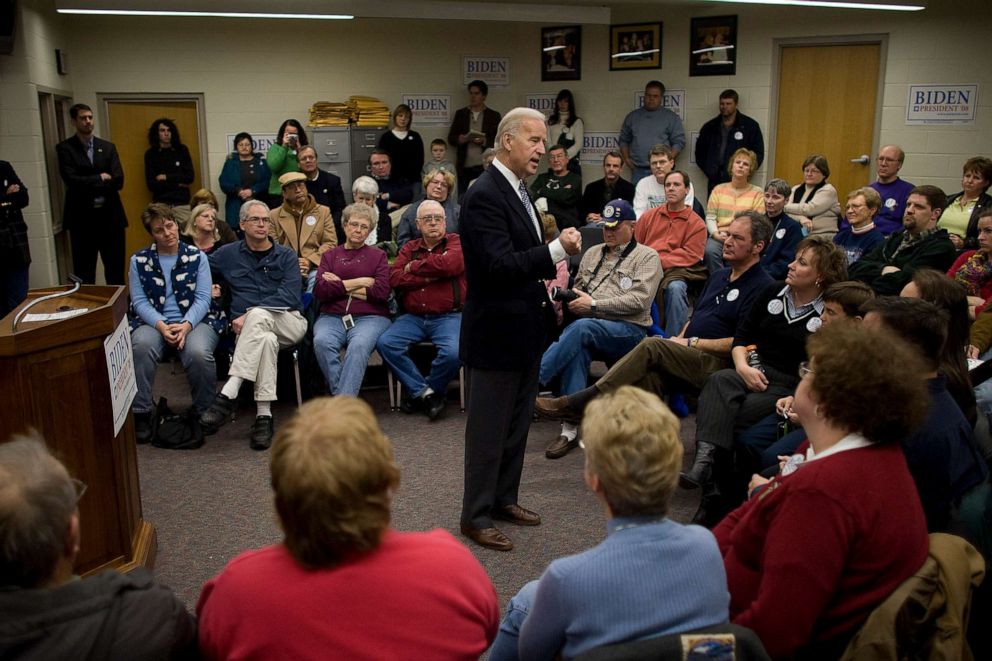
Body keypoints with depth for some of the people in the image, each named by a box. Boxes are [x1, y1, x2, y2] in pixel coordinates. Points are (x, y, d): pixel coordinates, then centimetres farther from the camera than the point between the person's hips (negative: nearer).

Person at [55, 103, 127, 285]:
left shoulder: (108, 147, 9)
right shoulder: (65, 148, 0)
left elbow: (118, 181, -4)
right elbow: (72, 181, -14)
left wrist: (88, 185, -10)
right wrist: (100, 178, -7)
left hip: (110, 215, 3)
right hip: (82, 217, -2)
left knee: (116, 270, 8)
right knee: (84, 271, 4)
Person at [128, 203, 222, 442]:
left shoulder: (197, 256, 8)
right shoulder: (139, 260, 10)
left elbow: (203, 298, 0)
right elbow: (140, 301, 3)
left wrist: (186, 325, -17)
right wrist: (161, 326, -16)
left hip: (194, 320, -1)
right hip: (154, 322, 1)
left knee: (198, 353, -33)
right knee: (142, 346, -34)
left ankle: (204, 412, -9)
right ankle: (140, 413, -21)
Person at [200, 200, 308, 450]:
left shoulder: (286, 256, 10)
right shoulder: (228, 254, 17)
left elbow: (291, 297, -6)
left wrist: (250, 314, -16)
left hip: (289, 324, -1)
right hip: (248, 328, 1)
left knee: (258, 315, -36)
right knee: (267, 339, -37)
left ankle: (228, 394, -42)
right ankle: (264, 415, -40)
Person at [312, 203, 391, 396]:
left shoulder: (378, 256, 18)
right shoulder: (330, 256, 21)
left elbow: (382, 291, 0)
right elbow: (320, 291, 3)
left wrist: (339, 286, 3)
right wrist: (358, 282, 1)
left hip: (370, 317, -1)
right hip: (332, 316, 2)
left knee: (358, 345, -35)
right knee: (322, 341, -33)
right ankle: (339, 394, -26)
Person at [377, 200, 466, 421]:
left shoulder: (456, 242, 5)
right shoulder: (409, 248, 15)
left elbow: (448, 264, -18)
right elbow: (394, 278, -1)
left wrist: (414, 267, -5)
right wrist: (429, 277, -9)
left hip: (448, 316, -3)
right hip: (413, 317, 3)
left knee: (453, 352, -30)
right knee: (385, 343, -21)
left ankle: (418, 392, 0)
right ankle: (426, 392, -8)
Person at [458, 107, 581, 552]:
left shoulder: (517, 190, 12)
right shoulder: (484, 195, -18)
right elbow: (498, 265, -26)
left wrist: (544, 279, 11)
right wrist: (557, 251, -29)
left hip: (525, 330, 10)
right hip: (497, 332, -10)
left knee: (517, 423, 19)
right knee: (488, 428, 1)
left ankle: (504, 498, 34)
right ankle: (476, 516, 14)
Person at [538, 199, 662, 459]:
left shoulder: (647, 257, 6)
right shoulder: (592, 253, 24)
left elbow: (639, 300, -8)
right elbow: (577, 288, 28)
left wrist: (594, 305, -13)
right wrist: (571, 299, 1)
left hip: (628, 330, -4)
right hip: (588, 326, 4)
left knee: (582, 328, -36)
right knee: (577, 348, -33)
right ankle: (570, 430, -35)